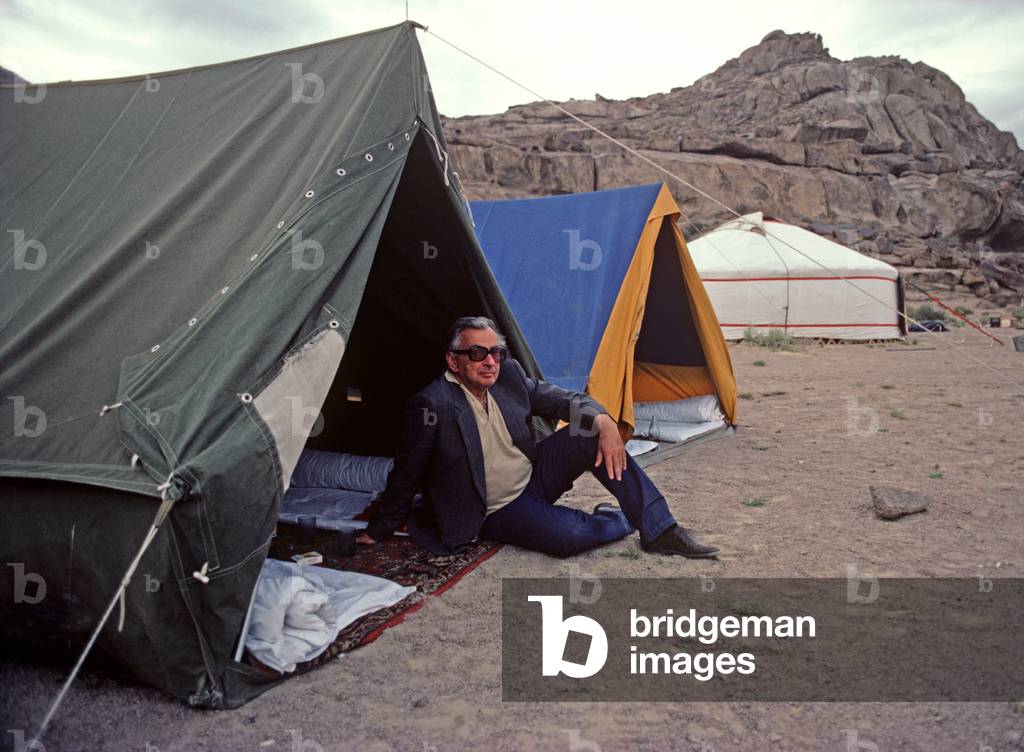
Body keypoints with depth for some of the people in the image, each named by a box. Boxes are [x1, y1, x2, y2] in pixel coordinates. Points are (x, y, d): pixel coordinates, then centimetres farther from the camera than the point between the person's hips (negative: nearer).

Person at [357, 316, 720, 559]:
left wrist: (603, 421, -18)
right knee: (568, 535, -32)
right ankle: (620, 520, 3)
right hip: (498, 512, -6)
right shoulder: (430, 405, -23)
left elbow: (564, 399, 3)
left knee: (595, 436, -15)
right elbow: (405, 479, -14)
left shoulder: (509, 375, -3)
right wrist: (376, 533, -6)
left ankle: (660, 531, -9)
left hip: (534, 475, 7)